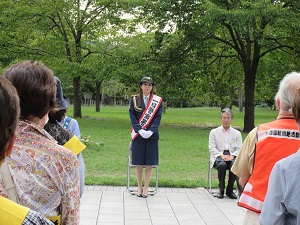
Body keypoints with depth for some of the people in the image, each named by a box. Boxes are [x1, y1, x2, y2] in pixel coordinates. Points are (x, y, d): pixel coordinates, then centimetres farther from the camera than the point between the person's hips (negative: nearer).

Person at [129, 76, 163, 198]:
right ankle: (139, 187, 16)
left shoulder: (158, 100, 4)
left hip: (151, 135, 0)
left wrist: (151, 131, -15)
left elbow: (158, 117, -2)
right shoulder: (134, 100, 4)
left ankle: (146, 187, 14)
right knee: (138, 163, 4)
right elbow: (132, 116, -2)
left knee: (149, 163, 3)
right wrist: (140, 130, -16)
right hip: (138, 135, 0)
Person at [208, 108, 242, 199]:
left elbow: (239, 149, 9)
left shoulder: (237, 133, 18)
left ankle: (230, 190, -16)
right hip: (218, 156, -1)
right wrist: (221, 155, -13)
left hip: (232, 156, 1)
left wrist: (232, 156, -12)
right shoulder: (214, 132, 14)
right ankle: (221, 190, -19)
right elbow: (212, 148, 4)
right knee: (222, 165, -36)